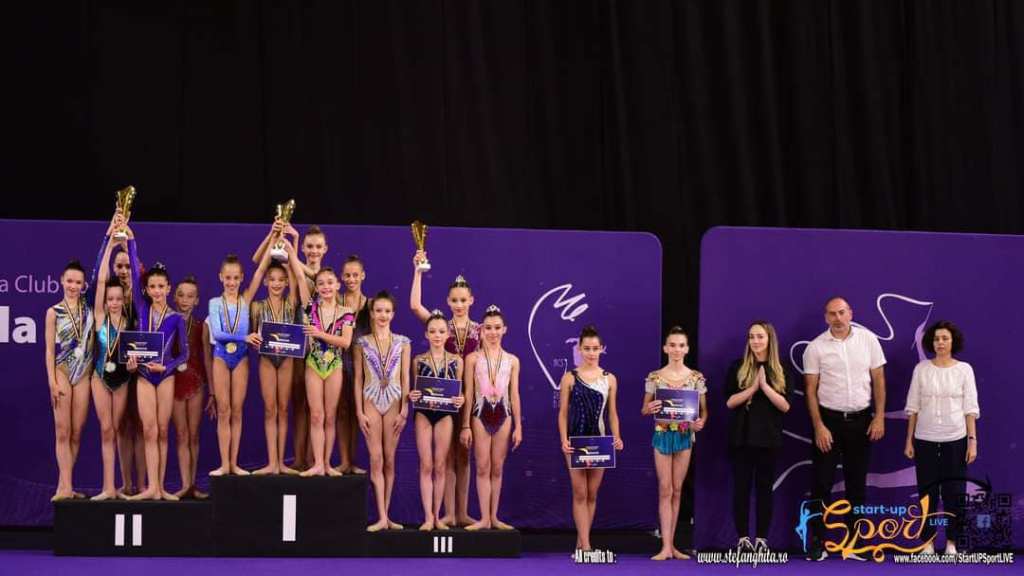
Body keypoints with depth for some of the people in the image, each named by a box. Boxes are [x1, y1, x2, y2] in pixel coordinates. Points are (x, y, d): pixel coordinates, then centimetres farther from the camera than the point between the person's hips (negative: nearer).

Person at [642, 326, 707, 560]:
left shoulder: (696, 378, 1)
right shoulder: (655, 377, -1)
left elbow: (704, 409, 7)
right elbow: (644, 410, 4)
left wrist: (701, 422, -15)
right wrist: (650, 409, -19)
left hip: (685, 435, 1)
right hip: (662, 435, -1)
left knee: (677, 490, 7)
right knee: (665, 490, -5)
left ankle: (670, 544, 13)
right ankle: (666, 547, -7)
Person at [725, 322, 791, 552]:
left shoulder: (781, 371, 4)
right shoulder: (738, 367, 2)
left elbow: (785, 406, -5)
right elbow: (729, 401, -5)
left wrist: (765, 386, -15)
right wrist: (753, 387, -15)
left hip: (769, 438, 0)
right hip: (742, 437, 0)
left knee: (764, 488, 4)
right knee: (741, 487, 0)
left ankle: (761, 539, 9)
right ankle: (743, 538, 6)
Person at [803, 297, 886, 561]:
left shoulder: (868, 340, -1)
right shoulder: (816, 347, -5)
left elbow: (878, 379, 3)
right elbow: (811, 389, -3)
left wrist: (879, 417, -3)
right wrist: (818, 427, -9)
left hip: (861, 420, 2)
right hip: (829, 419, -2)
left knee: (857, 482, 9)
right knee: (822, 483, -2)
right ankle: (817, 542, 2)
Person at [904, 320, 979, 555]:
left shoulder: (964, 369, 0)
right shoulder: (921, 369, 1)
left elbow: (970, 408, -1)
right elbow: (913, 407, 4)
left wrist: (972, 440, -6)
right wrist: (909, 440, 3)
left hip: (955, 439, -1)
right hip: (925, 439, 1)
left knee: (954, 492, 2)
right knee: (927, 492, 4)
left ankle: (951, 542, 13)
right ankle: (927, 541, 13)